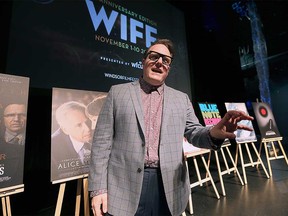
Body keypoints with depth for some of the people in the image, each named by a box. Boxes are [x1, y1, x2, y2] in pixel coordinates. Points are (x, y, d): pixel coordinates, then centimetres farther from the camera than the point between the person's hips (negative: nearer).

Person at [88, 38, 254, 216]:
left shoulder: (181, 99, 9)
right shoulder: (118, 92, 2)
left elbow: (194, 132, 6)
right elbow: (102, 141, -1)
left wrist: (213, 133, -18)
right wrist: (98, 188, -5)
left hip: (169, 187, 3)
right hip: (125, 185, -1)